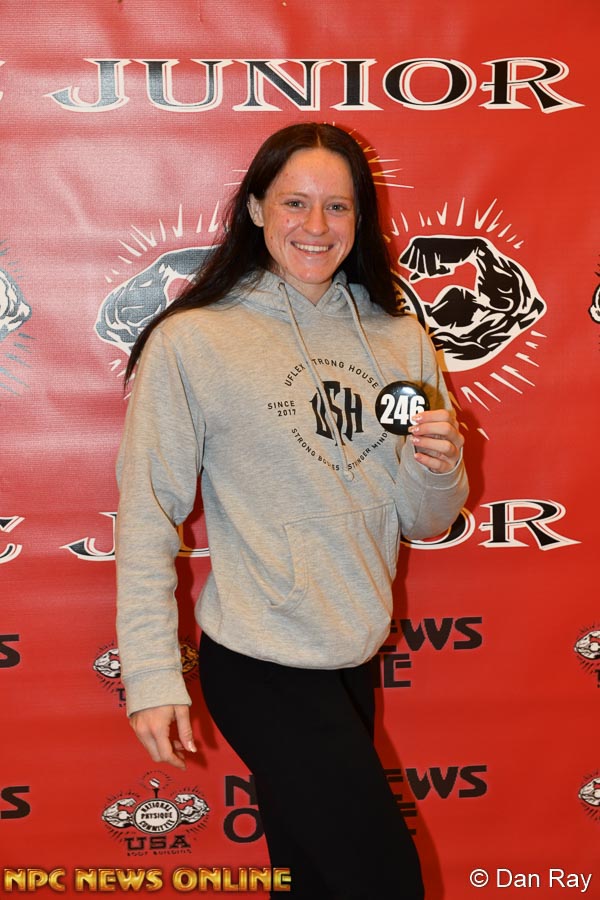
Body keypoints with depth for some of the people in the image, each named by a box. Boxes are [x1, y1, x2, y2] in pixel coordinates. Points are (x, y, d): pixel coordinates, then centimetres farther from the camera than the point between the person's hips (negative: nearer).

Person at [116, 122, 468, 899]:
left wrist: (440, 469, -12)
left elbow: (424, 522, 10)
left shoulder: (399, 340, 5)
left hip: (353, 659, 5)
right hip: (259, 667, -5)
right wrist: (151, 676, -10)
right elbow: (147, 517, -9)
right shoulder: (192, 341, -10)